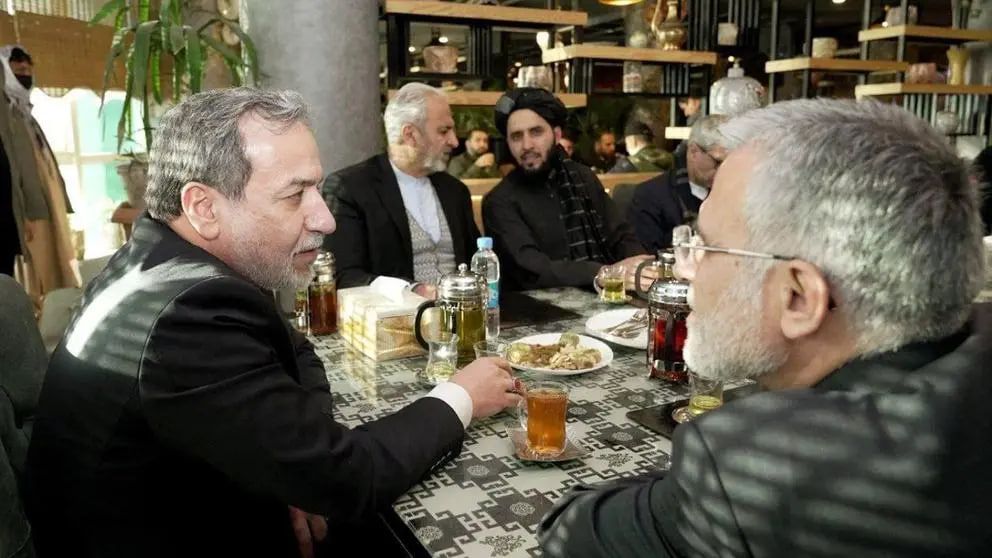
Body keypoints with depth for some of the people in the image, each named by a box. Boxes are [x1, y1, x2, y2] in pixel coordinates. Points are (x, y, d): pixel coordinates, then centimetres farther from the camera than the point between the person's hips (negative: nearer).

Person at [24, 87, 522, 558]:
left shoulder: (164, 263, -4)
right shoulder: (190, 316, -31)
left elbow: (295, 354, 7)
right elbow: (348, 482, -26)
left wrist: (303, 462, -10)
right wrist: (460, 400, -11)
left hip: (181, 511, 7)